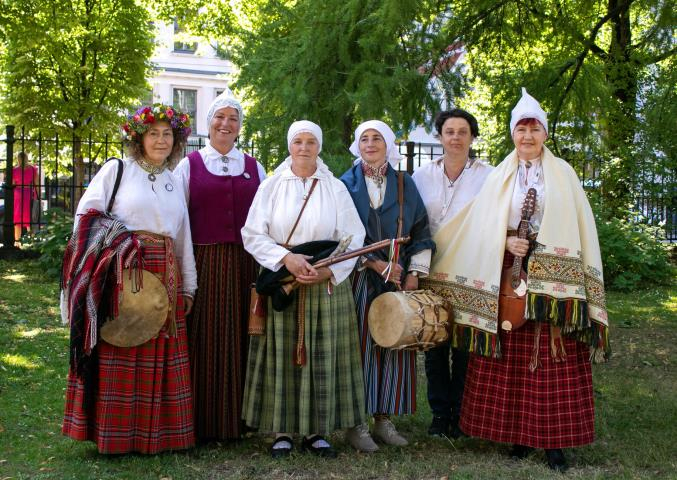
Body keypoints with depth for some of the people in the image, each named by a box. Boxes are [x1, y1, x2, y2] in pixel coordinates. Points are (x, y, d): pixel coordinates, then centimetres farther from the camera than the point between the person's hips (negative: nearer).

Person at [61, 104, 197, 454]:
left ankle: (155, 431, 14)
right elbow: (86, 218, -1)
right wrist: (95, 266, -7)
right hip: (121, 271, -5)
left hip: (164, 276, 5)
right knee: (119, 353, -3)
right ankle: (114, 434, 5)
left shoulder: (174, 182, 18)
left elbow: (183, 238, 20)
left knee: (160, 356, 5)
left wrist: (188, 286, 19)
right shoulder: (116, 170, 2)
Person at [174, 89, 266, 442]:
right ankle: (201, 421, 9)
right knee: (203, 340, -1)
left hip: (243, 264, 2)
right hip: (202, 263, -2)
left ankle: (235, 418, 15)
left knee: (238, 339, 4)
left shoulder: (254, 168, 14)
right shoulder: (189, 166, 7)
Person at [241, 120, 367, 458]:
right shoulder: (271, 186, 4)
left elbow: (353, 239, 0)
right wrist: (285, 258, -16)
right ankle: (282, 431, 9)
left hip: (326, 284, 1)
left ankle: (316, 431, 12)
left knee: (321, 356, 2)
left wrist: (328, 272, -14)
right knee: (282, 355, 0)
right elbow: (252, 235, -1)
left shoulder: (335, 188, 4)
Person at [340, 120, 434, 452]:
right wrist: (375, 264, -11)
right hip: (359, 279, -3)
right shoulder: (346, 184, 2)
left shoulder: (405, 185, 9)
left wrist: (415, 273, -2)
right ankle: (356, 423, 2)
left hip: (399, 277, 3)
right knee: (361, 346, -4)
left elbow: (421, 230, 8)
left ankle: (383, 418, 11)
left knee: (395, 344, 2)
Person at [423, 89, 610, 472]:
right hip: (508, 278, 1)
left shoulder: (562, 173, 7)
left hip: (554, 279, -1)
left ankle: (554, 440, 3)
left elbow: (579, 229, 3)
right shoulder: (501, 177, 10)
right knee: (511, 358, 2)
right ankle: (519, 435, 12)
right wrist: (507, 243, -13)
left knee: (553, 360, -3)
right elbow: (484, 227, 5)